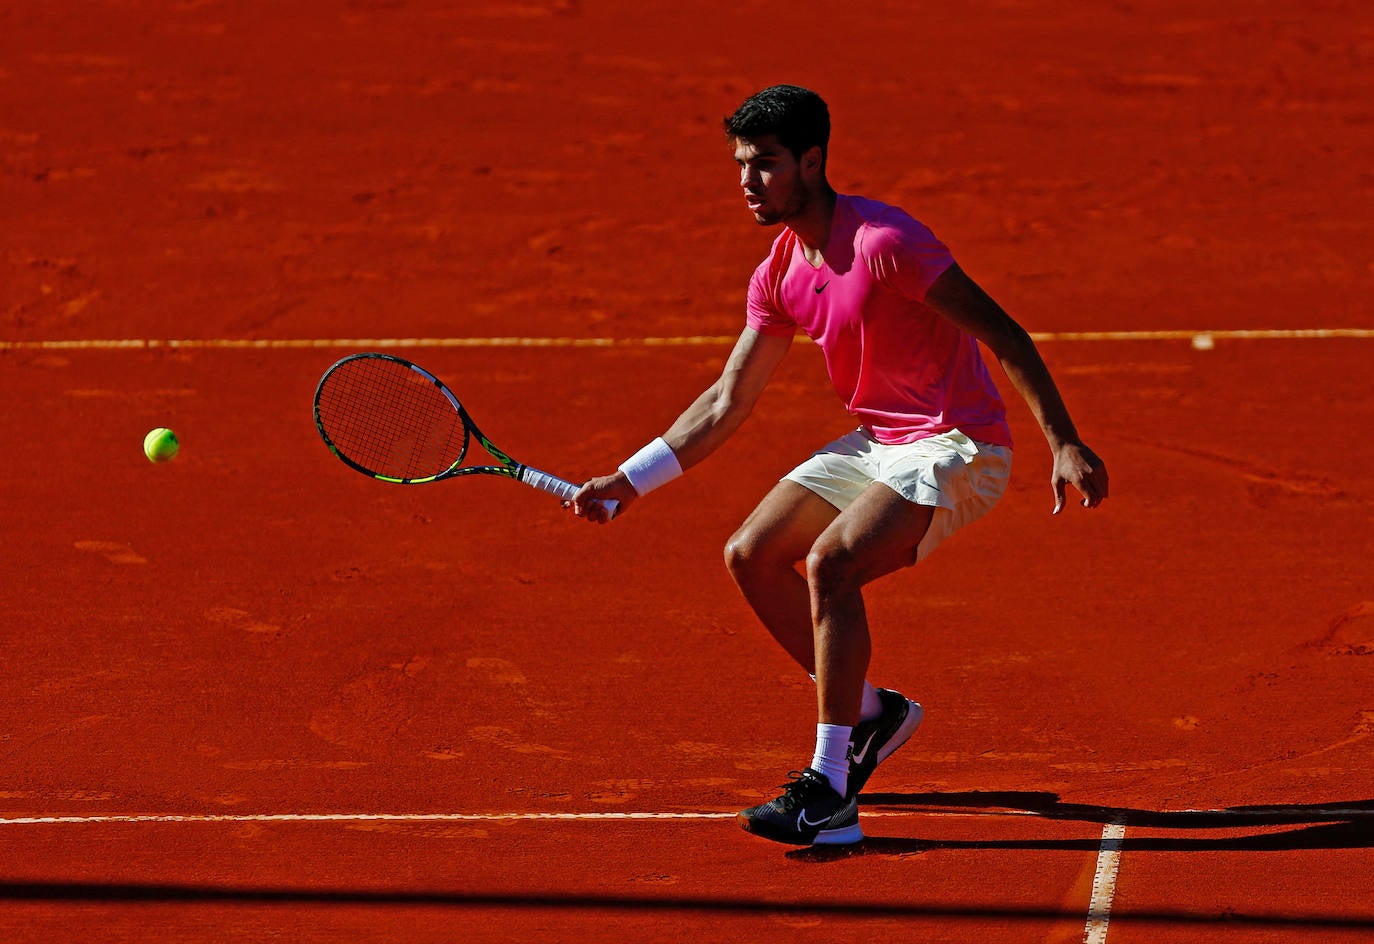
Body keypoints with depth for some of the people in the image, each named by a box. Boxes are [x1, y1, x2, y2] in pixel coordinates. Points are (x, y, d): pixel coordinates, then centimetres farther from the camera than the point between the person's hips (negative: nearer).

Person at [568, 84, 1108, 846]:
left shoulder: (884, 241, -21)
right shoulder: (778, 276, 5)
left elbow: (1003, 335, -19)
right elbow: (727, 403, 13)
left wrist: (1065, 445, -24)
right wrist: (628, 481, 8)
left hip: (957, 446, -9)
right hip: (877, 442, 9)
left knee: (830, 563, -27)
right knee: (751, 556, 5)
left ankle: (829, 796, -22)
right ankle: (869, 712, 20)